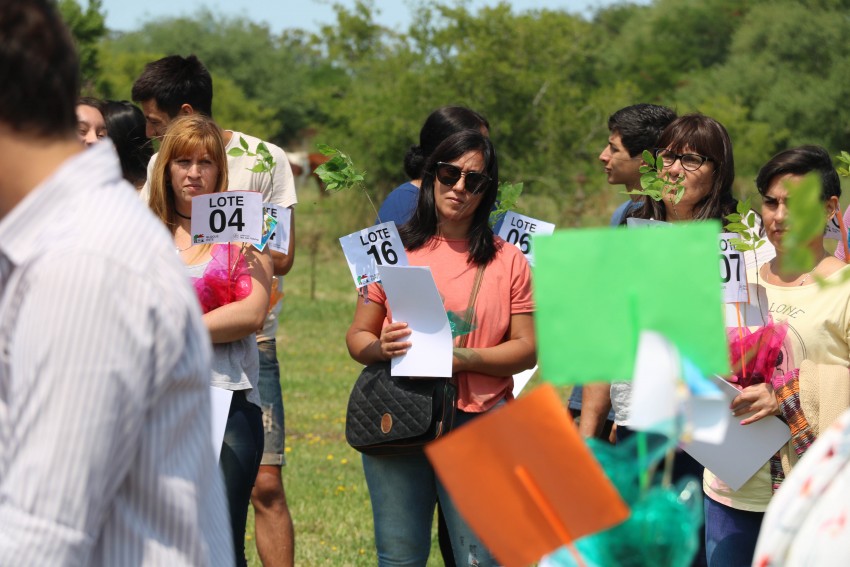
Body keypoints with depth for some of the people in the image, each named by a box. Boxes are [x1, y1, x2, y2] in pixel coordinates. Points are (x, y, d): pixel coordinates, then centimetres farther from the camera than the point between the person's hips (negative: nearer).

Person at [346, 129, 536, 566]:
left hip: (479, 425, -1)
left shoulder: (508, 261, 9)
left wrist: (465, 358, -13)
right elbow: (357, 336, 10)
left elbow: (526, 349, 3)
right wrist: (380, 347, -13)